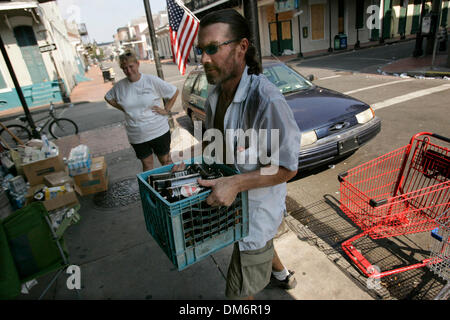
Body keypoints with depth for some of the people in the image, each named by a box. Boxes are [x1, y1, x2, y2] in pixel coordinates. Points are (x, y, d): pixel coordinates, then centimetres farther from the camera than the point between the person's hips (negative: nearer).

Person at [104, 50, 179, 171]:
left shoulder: (152, 81, -10)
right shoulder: (120, 86, 0)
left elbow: (175, 92, -3)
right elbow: (108, 97, 18)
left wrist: (166, 110, -7)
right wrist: (124, 109, 5)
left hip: (159, 131, -2)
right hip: (136, 136, 3)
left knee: (166, 161, 11)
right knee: (147, 165, 14)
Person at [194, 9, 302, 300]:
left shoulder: (267, 100, -31)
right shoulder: (216, 94, -3)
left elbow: (288, 168, -26)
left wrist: (235, 183, -35)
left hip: (258, 207, -9)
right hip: (234, 200, 9)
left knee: (239, 292, 8)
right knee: (260, 243, 36)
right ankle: (283, 276, 67)